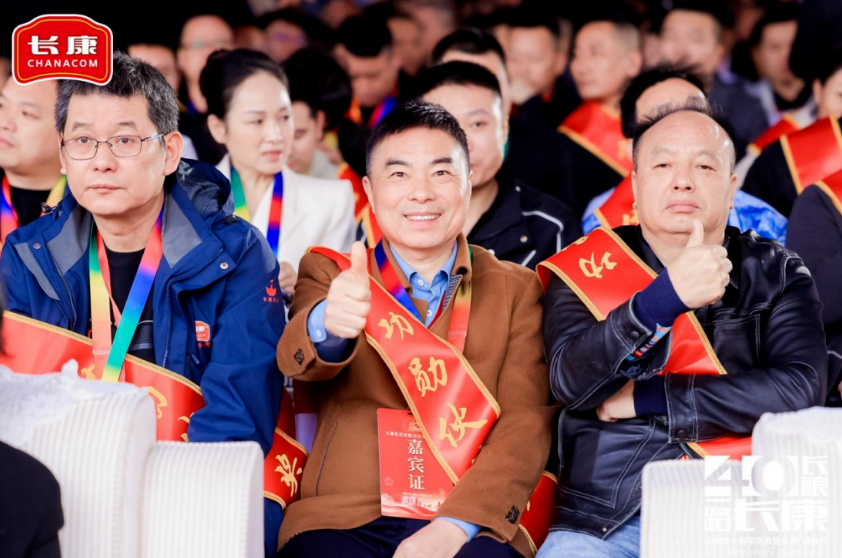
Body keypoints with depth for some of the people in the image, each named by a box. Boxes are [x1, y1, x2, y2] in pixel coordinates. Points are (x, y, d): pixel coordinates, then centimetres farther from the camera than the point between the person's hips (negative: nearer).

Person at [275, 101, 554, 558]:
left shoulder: (517, 290, 15)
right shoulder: (328, 272, 14)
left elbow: (525, 422, 4)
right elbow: (297, 360, -7)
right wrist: (327, 325, -32)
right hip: (341, 521, 0)